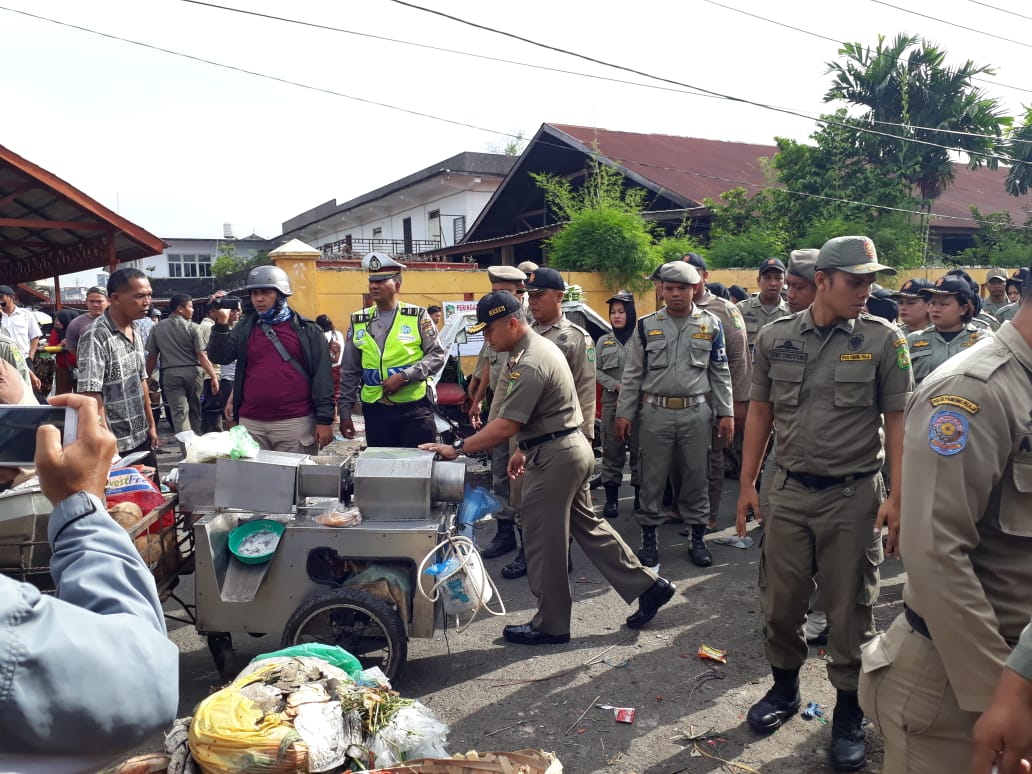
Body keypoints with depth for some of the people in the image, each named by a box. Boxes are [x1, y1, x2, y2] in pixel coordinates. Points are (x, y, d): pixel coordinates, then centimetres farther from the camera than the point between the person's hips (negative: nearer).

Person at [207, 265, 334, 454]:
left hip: (295, 424, -3)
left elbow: (322, 376, -3)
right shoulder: (244, 328, 11)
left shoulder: (307, 330, 1)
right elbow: (219, 357, 2)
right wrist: (222, 323, -10)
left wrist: (324, 420, -8)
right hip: (250, 424, 3)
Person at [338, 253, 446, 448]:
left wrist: (404, 376, -16)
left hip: (414, 410, -3)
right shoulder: (358, 322, 8)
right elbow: (349, 372, 11)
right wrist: (345, 411, 9)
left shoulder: (417, 316, -1)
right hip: (375, 411, 3)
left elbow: (437, 355, -4)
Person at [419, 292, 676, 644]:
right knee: (587, 526, 18)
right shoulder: (539, 346, 10)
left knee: (544, 543, 3)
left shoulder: (530, 364, -22)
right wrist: (524, 449, 17)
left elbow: (506, 425, -25)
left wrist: (457, 448, -20)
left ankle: (550, 625, 18)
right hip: (571, 448, 11)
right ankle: (648, 586, 24)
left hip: (555, 457, -10)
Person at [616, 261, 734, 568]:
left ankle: (698, 537, 22)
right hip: (656, 413, 0)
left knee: (696, 476, 9)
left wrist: (726, 413, 3)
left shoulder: (711, 325, 4)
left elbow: (721, 373, 7)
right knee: (652, 477, 6)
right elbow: (632, 373, 4)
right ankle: (649, 538, 19)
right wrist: (624, 413, 1)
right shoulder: (646, 325, 2)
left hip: (697, 413, 1)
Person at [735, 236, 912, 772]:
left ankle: (848, 713, 29)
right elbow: (759, 412, 7)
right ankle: (784, 688, 36)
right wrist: (747, 484, 6)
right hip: (790, 491, 2)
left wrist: (897, 496, -9)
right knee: (780, 601, 12)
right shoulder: (775, 339, 0)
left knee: (849, 609, 9)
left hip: (854, 496, -2)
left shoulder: (883, 340, -5)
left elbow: (898, 420, -3)